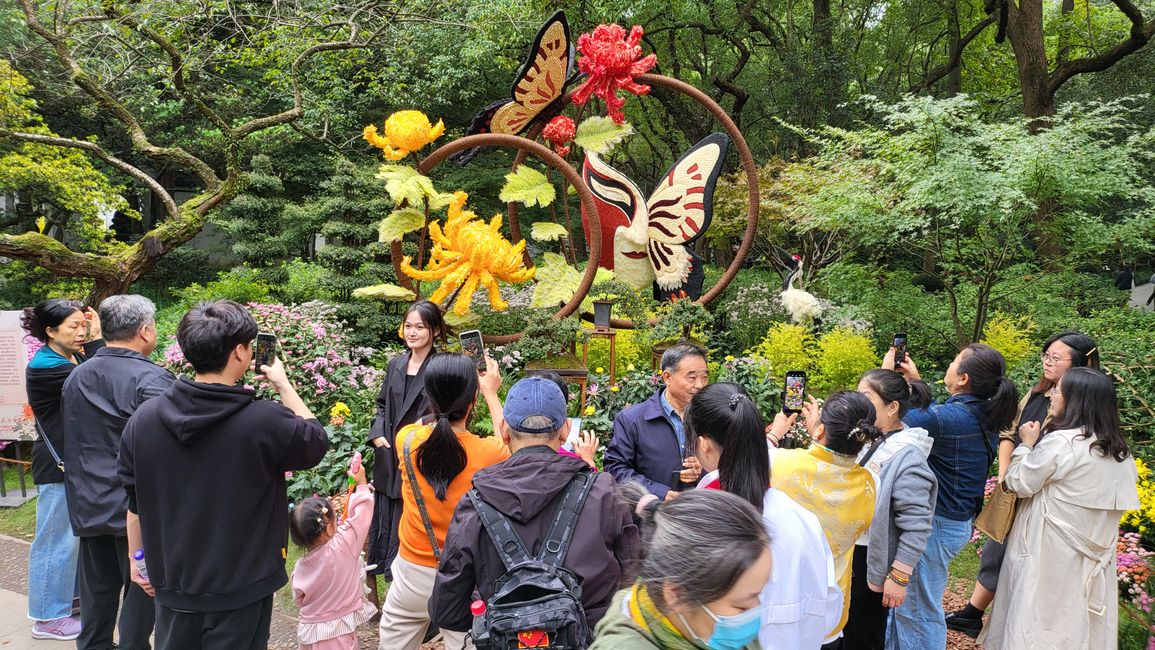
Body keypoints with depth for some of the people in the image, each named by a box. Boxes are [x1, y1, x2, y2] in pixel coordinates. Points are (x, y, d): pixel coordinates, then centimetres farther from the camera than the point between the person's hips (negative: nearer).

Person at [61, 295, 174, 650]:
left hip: (89, 508, 7)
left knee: (97, 594, 16)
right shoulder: (151, 379, -17)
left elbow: (71, 446, 18)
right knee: (141, 591, 6)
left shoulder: (76, 377, 8)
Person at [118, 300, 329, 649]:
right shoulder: (264, 420, -23)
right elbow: (316, 442, -2)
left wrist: (138, 559, 17)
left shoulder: (144, 417, -8)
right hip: (241, 588, -4)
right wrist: (284, 385, 6)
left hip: (172, 582, 4)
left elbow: (135, 501, 3)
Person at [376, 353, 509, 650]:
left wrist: (445, 389, 18)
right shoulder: (489, 453, -19)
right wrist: (491, 392, 15)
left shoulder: (407, 441, -14)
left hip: (413, 573, 3)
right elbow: (509, 443, 7)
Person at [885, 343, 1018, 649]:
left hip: (936, 525, -10)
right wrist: (916, 380, 16)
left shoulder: (951, 418, -28)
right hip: (959, 520, 10)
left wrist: (887, 374, -9)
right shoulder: (983, 414, -1)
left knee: (917, 609, 6)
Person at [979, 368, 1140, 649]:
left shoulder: (1060, 442, -20)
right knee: (1079, 619, 15)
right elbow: (1123, 498, 13)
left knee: (1040, 614, 3)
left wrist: (1026, 444, 0)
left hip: (1049, 551, -7)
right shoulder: (1119, 449, 4)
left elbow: (1019, 483, -12)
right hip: (1093, 554, 7)